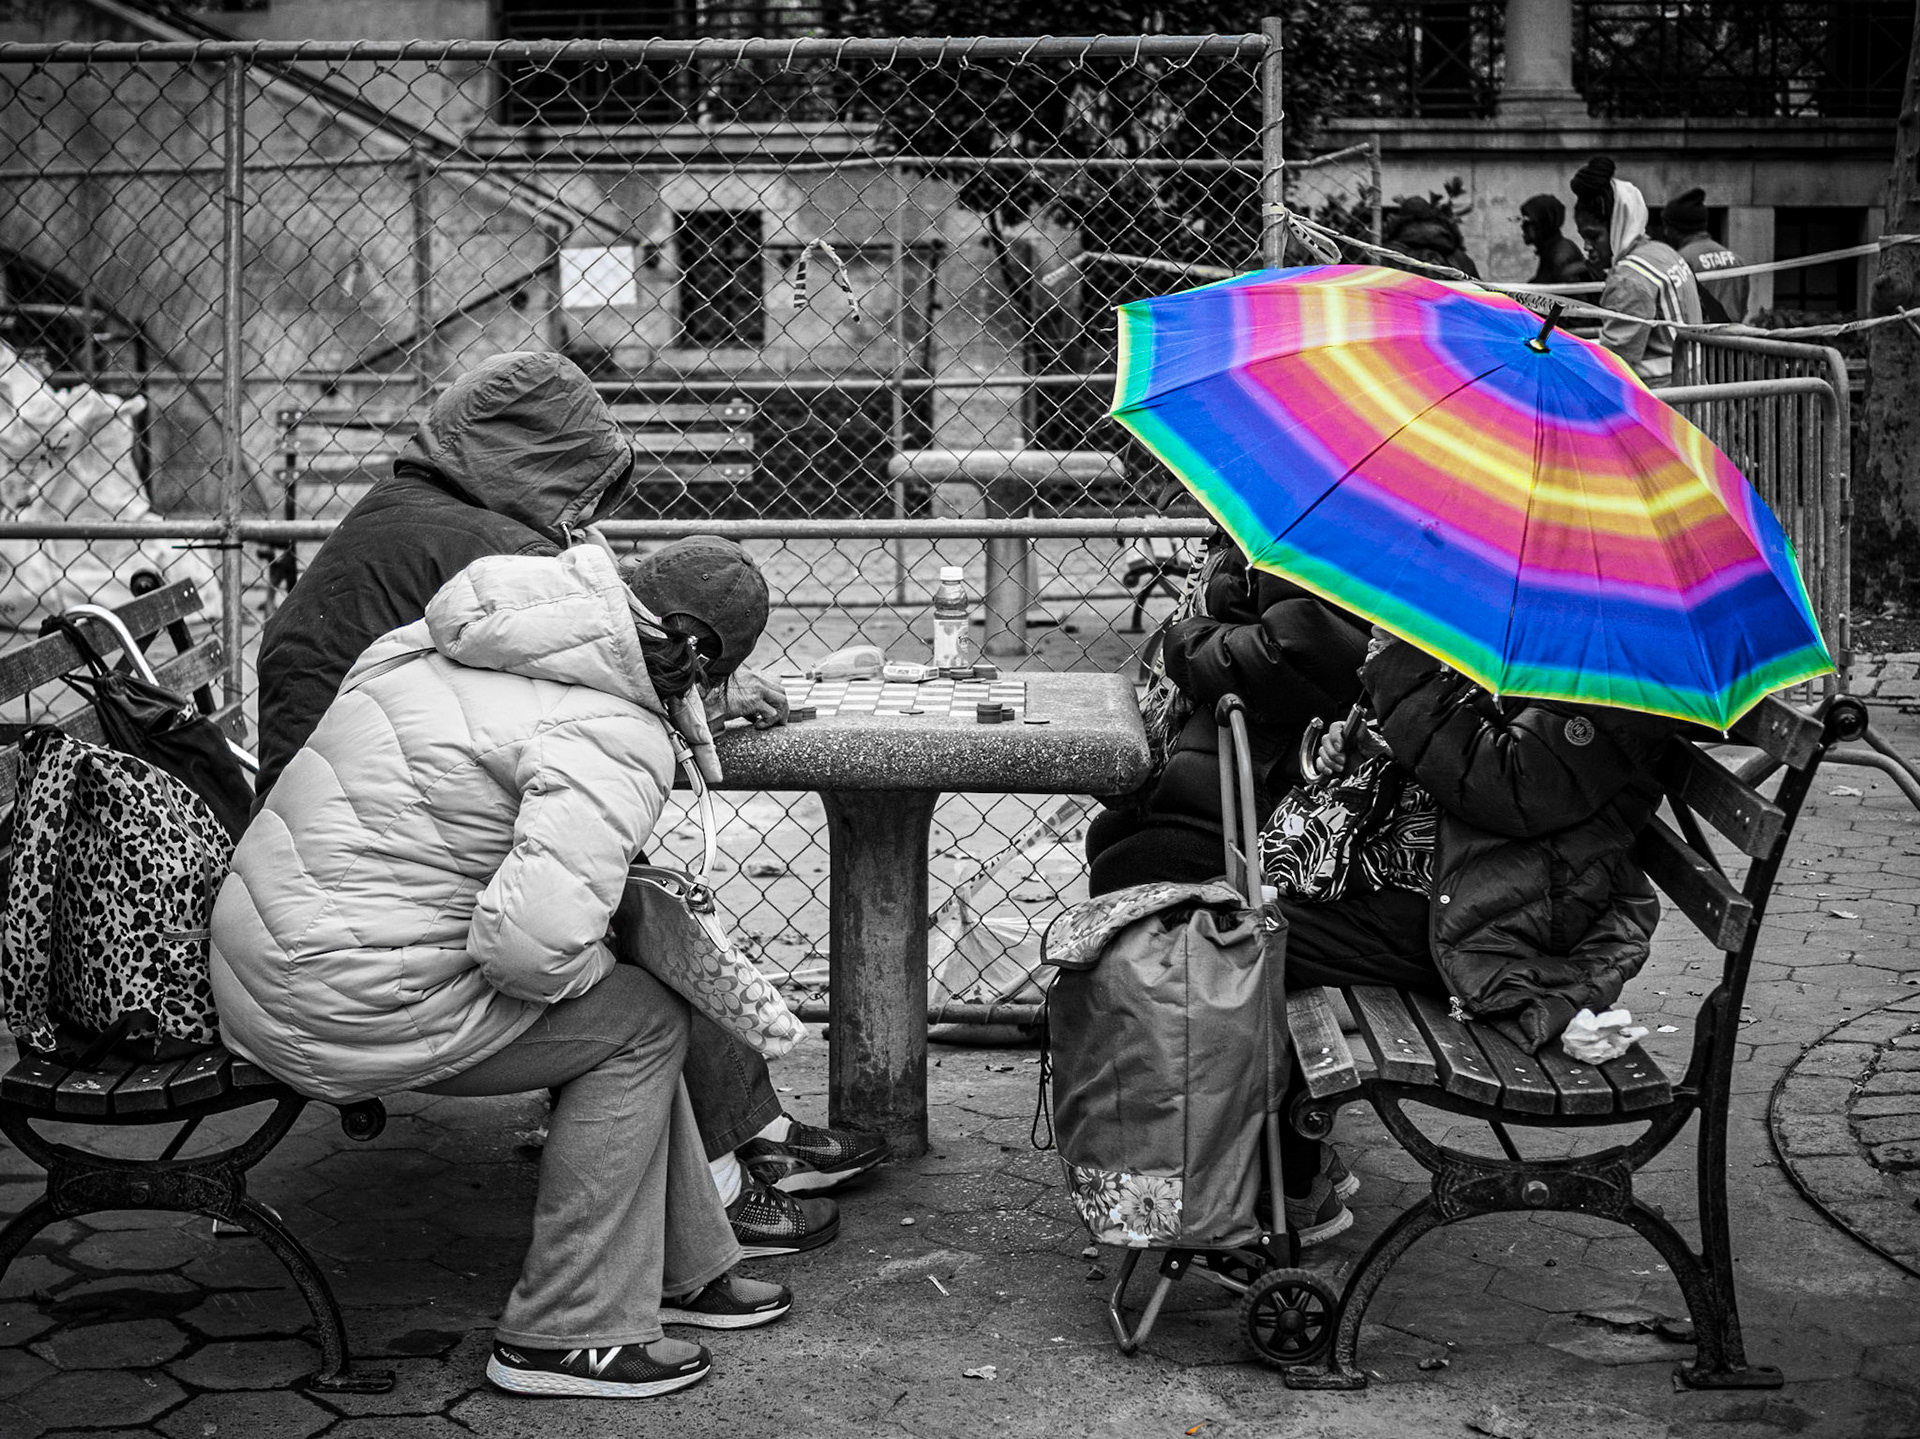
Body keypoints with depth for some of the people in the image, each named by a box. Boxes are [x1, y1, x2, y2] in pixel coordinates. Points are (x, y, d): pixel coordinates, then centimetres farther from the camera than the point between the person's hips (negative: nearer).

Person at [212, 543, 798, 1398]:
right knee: (640, 1019, 1)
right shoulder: (615, 742, -19)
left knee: (623, 999, 18)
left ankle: (683, 1268, 29)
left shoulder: (431, 643, 7)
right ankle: (564, 1334, 6)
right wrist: (589, 967, -6)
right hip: (357, 1005, -9)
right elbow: (534, 940, -30)